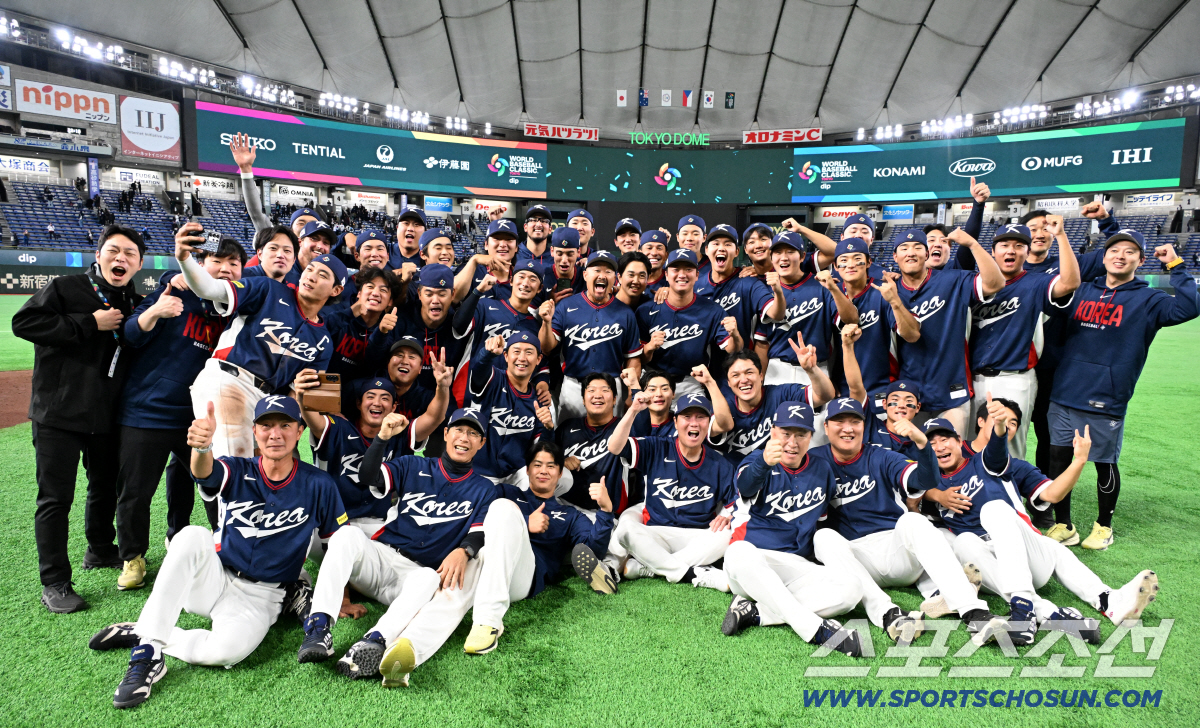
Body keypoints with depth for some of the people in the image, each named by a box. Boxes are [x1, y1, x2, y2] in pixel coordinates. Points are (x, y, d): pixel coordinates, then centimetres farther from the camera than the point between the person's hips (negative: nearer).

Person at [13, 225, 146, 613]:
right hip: (58, 415, -5)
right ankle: (54, 584, 10)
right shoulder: (66, 288, -7)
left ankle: (100, 550, 41)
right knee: (56, 497, 0)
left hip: (108, 417, 5)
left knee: (106, 485, 19)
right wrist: (90, 324, -21)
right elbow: (24, 321, -19)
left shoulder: (135, 304, 7)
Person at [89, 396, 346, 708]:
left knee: (225, 650, -34)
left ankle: (144, 638, -10)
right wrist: (202, 446, -53)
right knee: (193, 535, -30)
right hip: (213, 581, 2)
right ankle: (149, 640, -27)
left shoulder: (318, 485, -6)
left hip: (260, 598, -1)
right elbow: (204, 472, -29)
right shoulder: (237, 472, -4)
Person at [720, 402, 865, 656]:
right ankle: (814, 628, -35)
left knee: (851, 588, -23)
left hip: (797, 566, 4)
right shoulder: (757, 461, -2)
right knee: (739, 553, -39)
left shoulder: (822, 470, 12)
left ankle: (753, 612, -25)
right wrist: (764, 462, -50)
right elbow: (746, 484, -28)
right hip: (753, 554, -4)